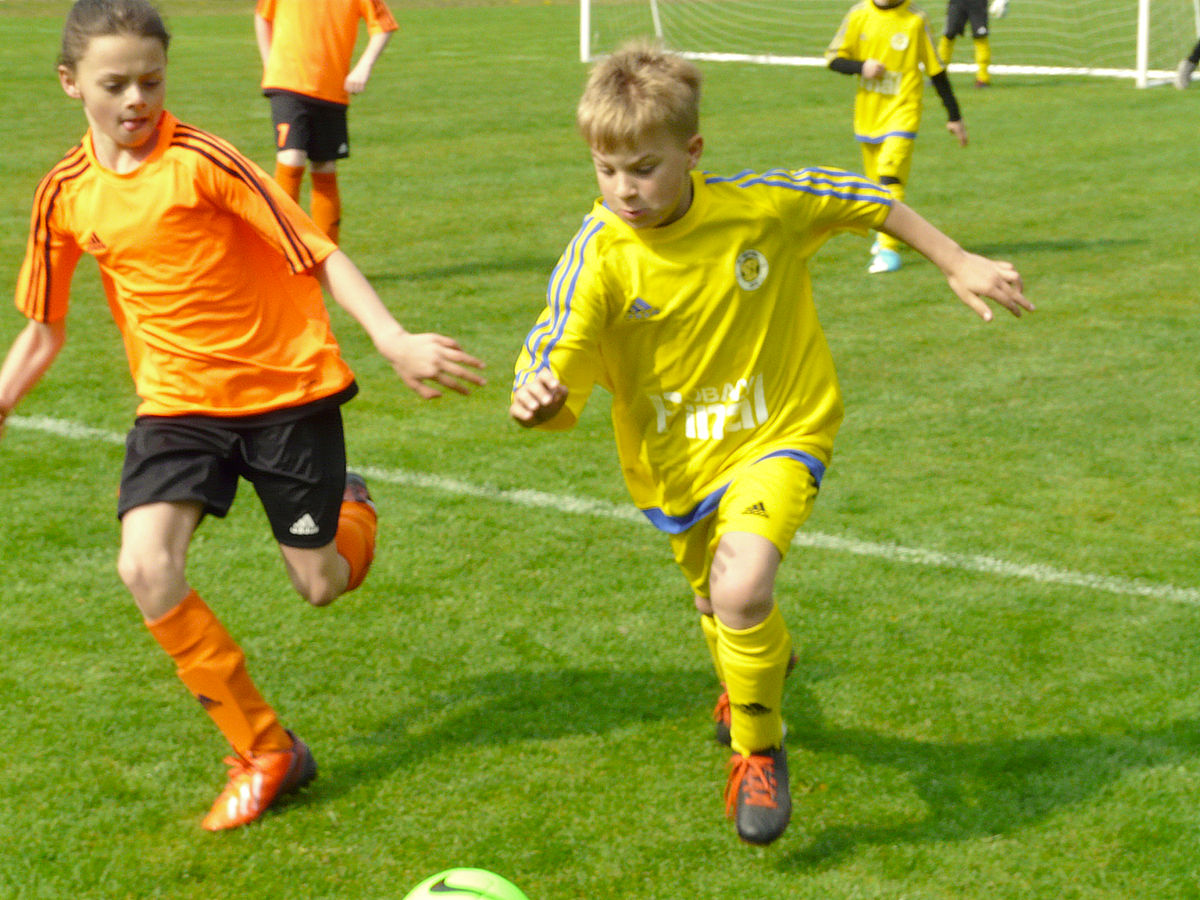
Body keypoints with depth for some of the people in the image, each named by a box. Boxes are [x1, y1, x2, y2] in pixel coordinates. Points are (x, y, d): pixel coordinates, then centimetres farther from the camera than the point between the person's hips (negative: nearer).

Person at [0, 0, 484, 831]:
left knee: (322, 585, 2)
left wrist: (396, 341, -25)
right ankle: (265, 752, -5)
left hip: (287, 386, -3)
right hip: (178, 402, 3)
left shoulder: (200, 161, -15)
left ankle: (350, 508, 43)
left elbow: (319, 255, -14)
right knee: (145, 566, -21)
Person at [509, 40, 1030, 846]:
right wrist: (539, 400, -47)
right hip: (672, 463, 3)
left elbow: (863, 201, -1)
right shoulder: (598, 257, -20)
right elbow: (555, 371, -22)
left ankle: (759, 749, 0)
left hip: (777, 435, -3)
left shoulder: (762, 208, -20)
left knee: (741, 589, -28)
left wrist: (959, 263, 7)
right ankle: (762, 667, 64)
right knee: (720, 607, 24)